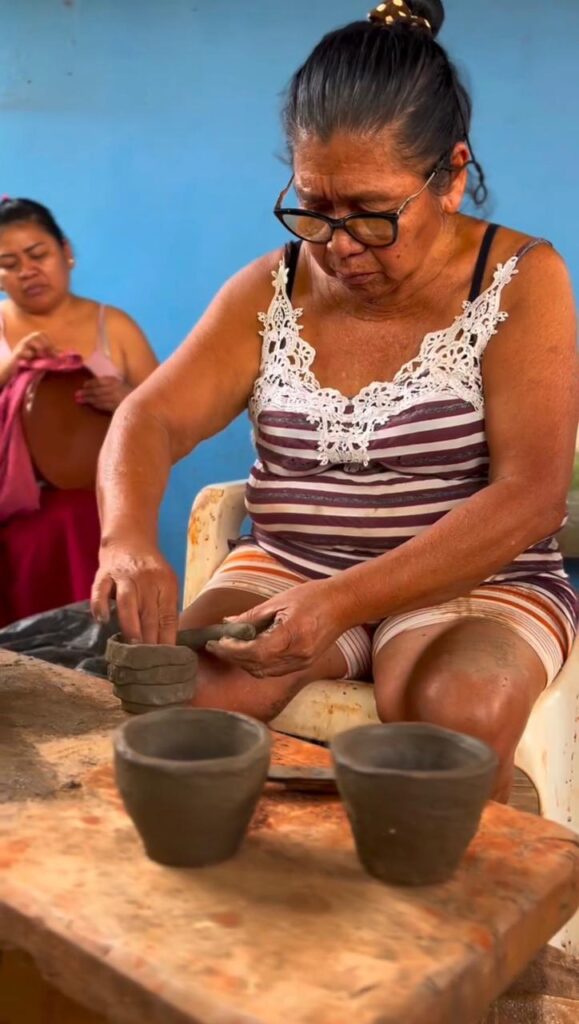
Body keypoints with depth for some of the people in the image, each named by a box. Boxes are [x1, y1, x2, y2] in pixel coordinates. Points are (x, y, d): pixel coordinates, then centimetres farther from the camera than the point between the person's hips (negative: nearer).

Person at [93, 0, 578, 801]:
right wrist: (129, 539, -27)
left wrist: (346, 601, -29)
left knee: (458, 713, -33)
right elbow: (150, 420, -3)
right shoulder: (269, 291, 2)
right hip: (288, 570, 3)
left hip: (476, 583, -2)